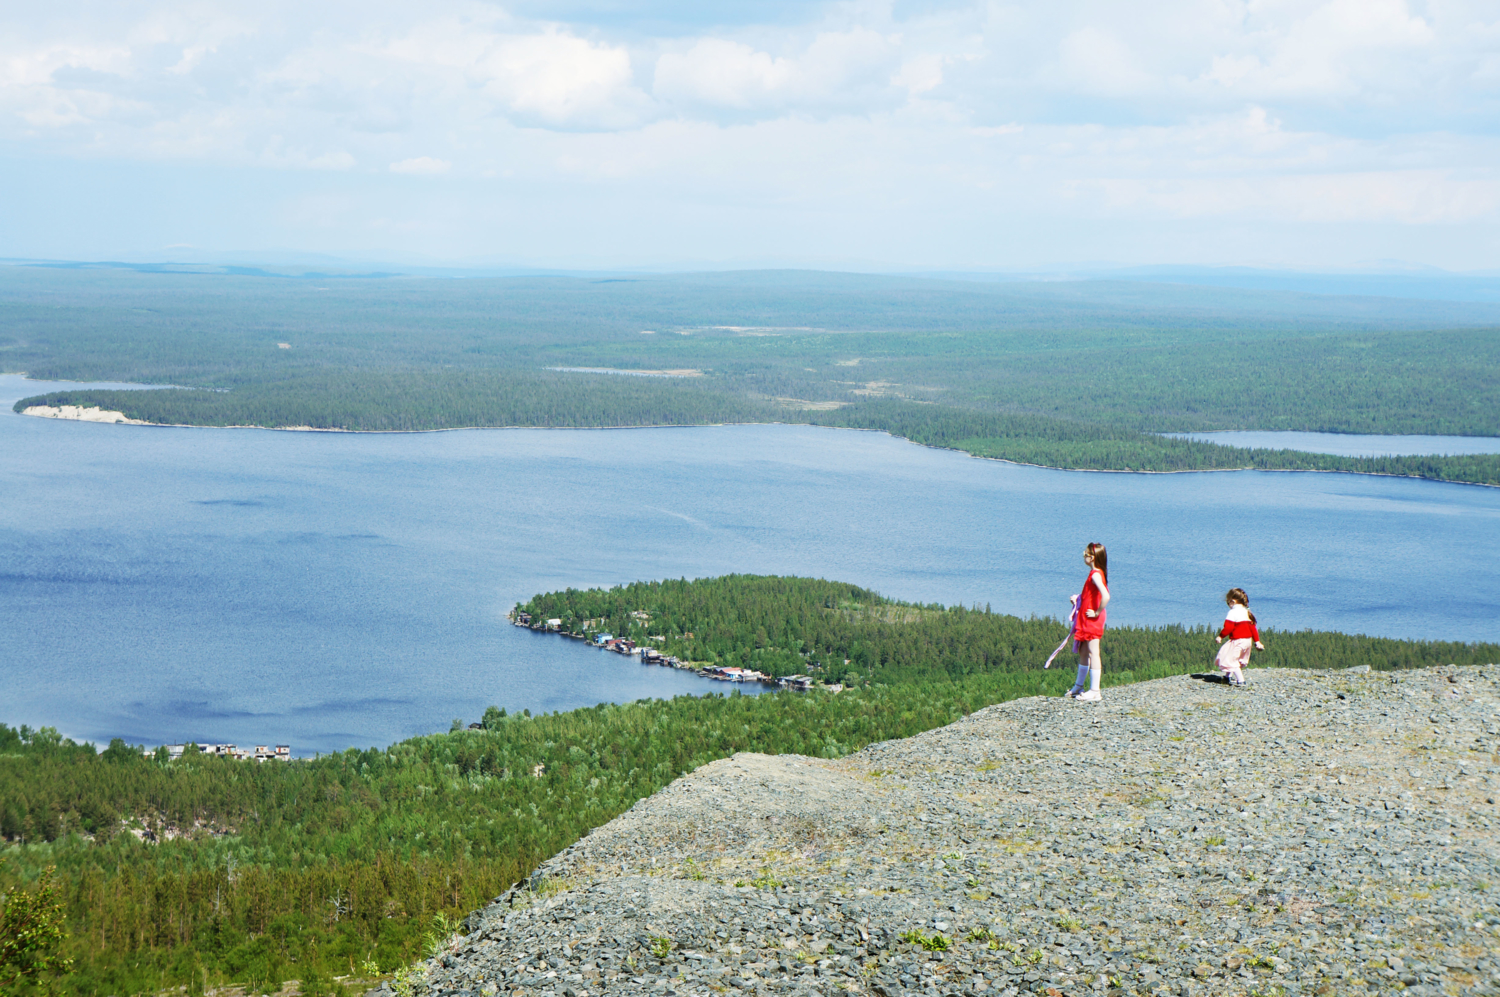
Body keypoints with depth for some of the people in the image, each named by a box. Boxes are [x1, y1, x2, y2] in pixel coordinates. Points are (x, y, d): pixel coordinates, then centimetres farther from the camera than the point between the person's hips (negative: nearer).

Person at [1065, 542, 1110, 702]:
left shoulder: (1096, 574, -20)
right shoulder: (1095, 573, 11)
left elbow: (1106, 596, -32)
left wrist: (1097, 612, -22)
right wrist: (1079, 598, 13)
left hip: (1092, 621, -10)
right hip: (1085, 620, 10)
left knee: (1092, 653, -7)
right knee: (1083, 653, 18)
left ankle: (1094, 692, -4)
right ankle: (1078, 687, 29)